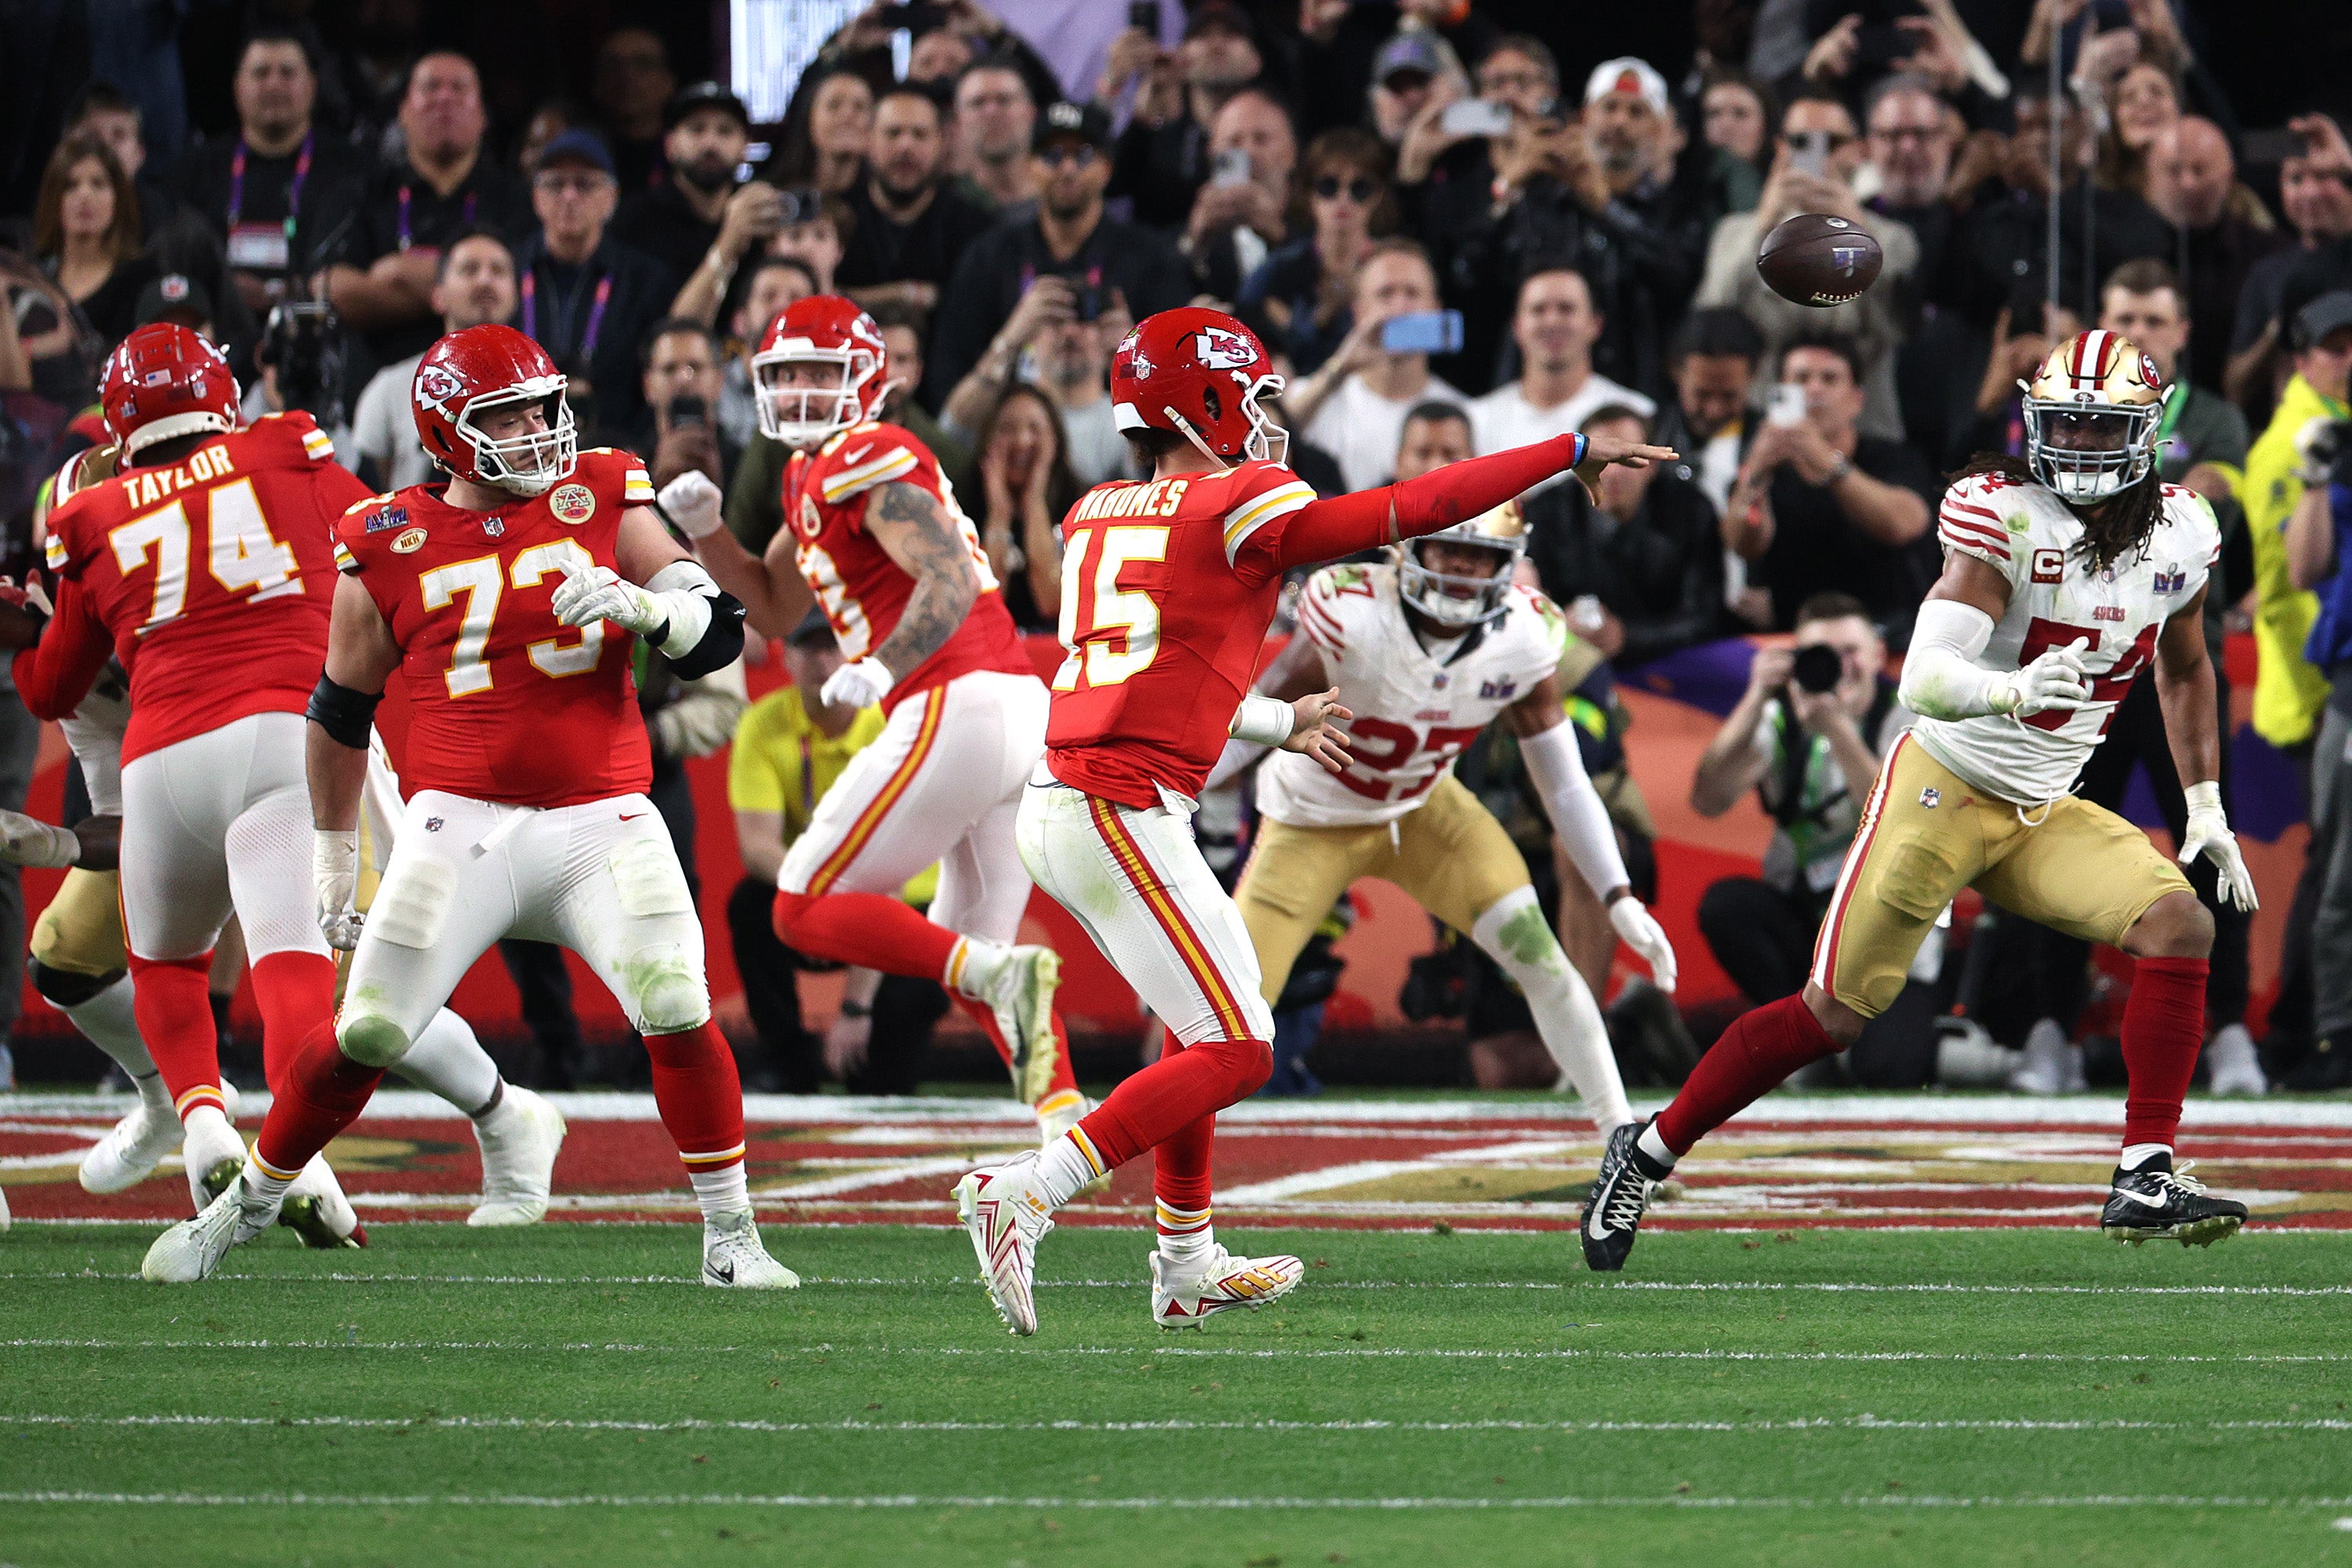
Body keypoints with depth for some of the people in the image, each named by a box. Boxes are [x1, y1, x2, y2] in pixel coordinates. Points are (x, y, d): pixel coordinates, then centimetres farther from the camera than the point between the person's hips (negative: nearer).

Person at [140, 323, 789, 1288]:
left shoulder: (601, 505, 4)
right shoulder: (389, 548, 2)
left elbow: (719, 635, 3)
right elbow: (341, 712, 15)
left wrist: (642, 606, -18)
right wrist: (334, 852, 20)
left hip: (602, 824, 0)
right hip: (462, 825, 0)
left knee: (678, 1011, -16)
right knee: (364, 1035, -2)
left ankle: (730, 1237, -2)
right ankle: (247, 1204, 19)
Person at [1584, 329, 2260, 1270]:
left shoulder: (2176, 534, 1)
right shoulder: (2005, 519, -19)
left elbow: (2184, 672, 21)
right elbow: (1923, 681, -30)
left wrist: (2205, 805, 17)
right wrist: (2012, 692, -49)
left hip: (2044, 816, 6)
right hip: (1944, 791, -6)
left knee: (2180, 926, -16)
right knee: (1836, 1013, -6)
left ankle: (2146, 1181, -16)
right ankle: (1649, 1150, 11)